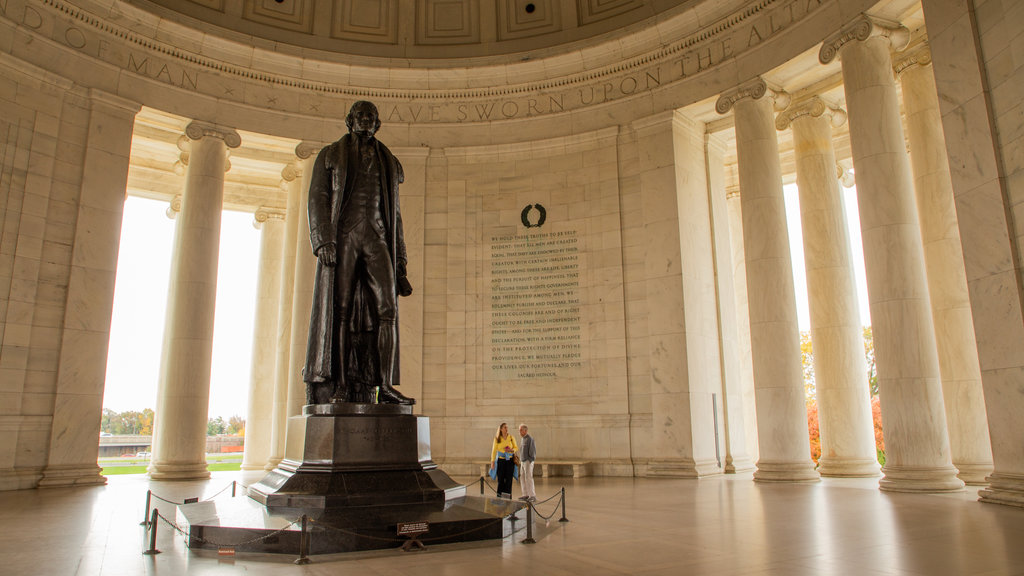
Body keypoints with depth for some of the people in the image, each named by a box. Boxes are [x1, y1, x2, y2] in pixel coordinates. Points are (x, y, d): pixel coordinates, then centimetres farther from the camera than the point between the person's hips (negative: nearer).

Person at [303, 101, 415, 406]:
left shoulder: (388, 163, 23)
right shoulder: (330, 155, 16)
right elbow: (318, 198, 4)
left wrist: (400, 261, 11)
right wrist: (323, 240, -14)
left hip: (377, 239, 2)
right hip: (343, 236, -2)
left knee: (386, 309, -13)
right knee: (340, 310, -8)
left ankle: (385, 386, -16)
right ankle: (340, 386, -6)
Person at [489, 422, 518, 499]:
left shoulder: (511, 437, -1)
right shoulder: (497, 438, -4)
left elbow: (516, 448, 7)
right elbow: (494, 450, -1)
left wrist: (511, 450, -16)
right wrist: (492, 461, -4)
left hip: (510, 460, 1)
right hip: (500, 460, -1)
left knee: (509, 479, -5)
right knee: (500, 479, -1)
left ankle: (508, 497, -2)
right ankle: (500, 496, 8)